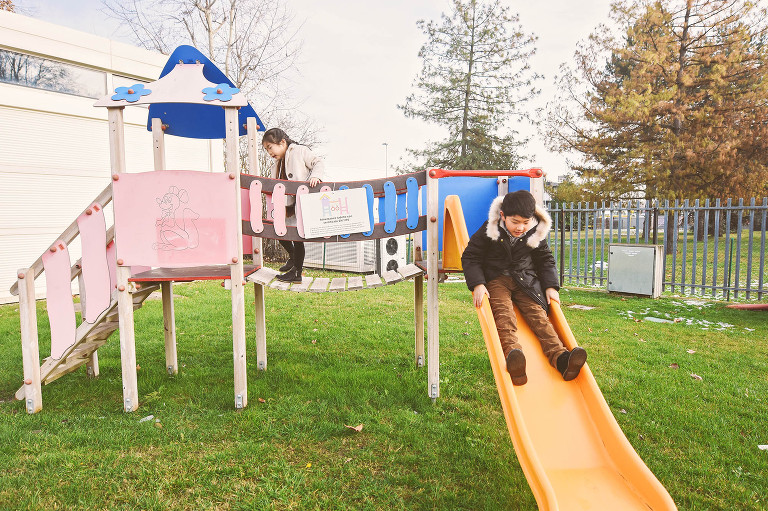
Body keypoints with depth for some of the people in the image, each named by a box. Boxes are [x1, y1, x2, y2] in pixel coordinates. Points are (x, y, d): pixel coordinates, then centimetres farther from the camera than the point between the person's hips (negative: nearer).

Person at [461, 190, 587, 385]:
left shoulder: (536, 233, 2)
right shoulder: (488, 231, -8)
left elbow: (545, 260, 16)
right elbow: (470, 258, -3)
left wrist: (551, 286, 2)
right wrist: (477, 284, -17)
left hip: (526, 280, 3)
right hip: (496, 279, -3)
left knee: (537, 313, -20)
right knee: (504, 314, -29)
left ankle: (560, 357, -37)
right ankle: (512, 356, -54)